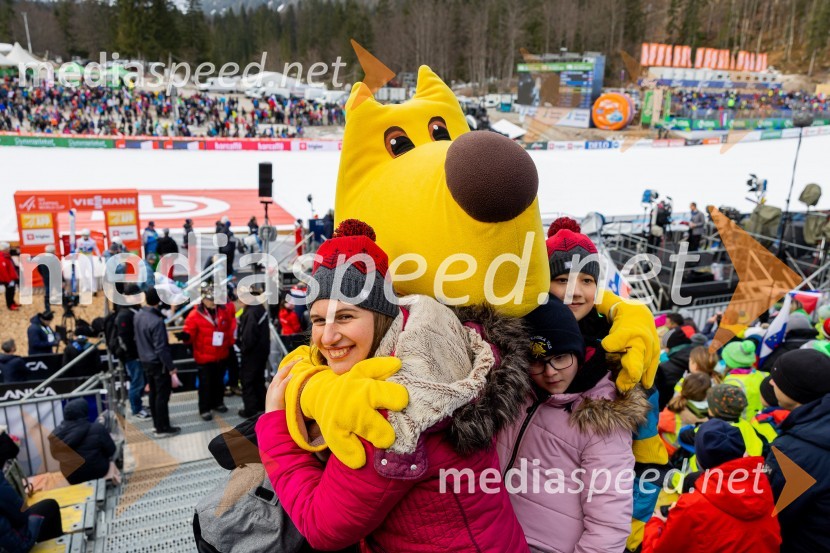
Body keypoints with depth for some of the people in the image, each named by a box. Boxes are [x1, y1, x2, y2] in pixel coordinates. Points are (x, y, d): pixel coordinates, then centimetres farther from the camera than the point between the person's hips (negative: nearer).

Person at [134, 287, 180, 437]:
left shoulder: (138, 316, 0)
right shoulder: (157, 321, -25)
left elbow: (138, 339, 12)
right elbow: (161, 348, -24)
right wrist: (171, 367, -17)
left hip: (145, 361, 8)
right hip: (158, 363, -8)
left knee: (153, 393, 17)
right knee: (162, 395, 1)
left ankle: (157, 424, 26)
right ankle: (163, 428, 8)